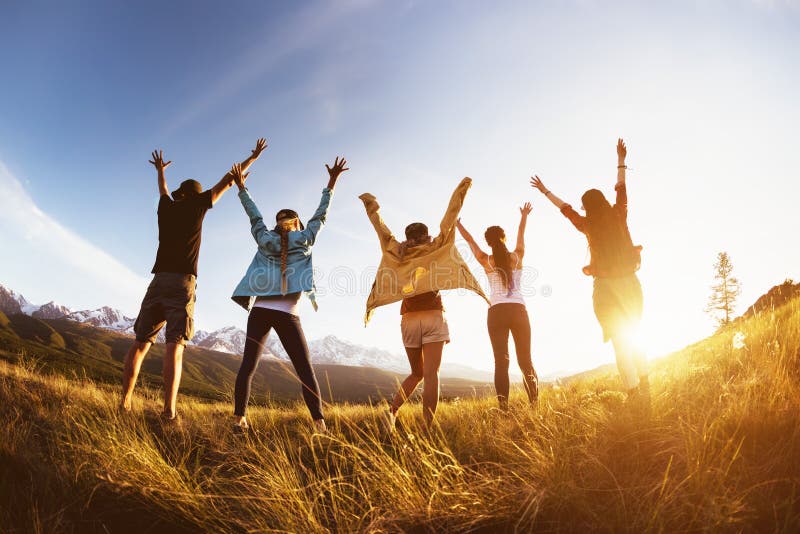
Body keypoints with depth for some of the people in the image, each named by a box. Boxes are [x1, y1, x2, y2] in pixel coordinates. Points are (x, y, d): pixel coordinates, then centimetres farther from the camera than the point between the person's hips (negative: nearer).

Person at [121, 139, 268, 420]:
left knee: (142, 342, 6)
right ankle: (169, 409, -20)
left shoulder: (166, 207, 18)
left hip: (158, 281, 4)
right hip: (183, 282, -4)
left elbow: (163, 190, 41)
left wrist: (160, 171, 63)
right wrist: (252, 158, 25)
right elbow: (226, 182, 15)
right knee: (175, 345, -11)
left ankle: (125, 401, 0)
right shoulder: (196, 206, 8)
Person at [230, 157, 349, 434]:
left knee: (248, 365, 5)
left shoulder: (265, 239, 11)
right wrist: (331, 183, 18)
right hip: (287, 314, -2)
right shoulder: (303, 240, 6)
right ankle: (319, 423, -7)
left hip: (259, 310, 3)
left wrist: (241, 187, 35)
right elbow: (320, 215, 13)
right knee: (305, 369, -1)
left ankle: (239, 419, 1)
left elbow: (254, 215, 23)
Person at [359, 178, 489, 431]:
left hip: (409, 318, 4)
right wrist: (462, 189, 13)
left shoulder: (396, 252, 10)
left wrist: (371, 205, 32)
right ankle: (427, 429, -13)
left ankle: (392, 410, 1)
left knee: (417, 373, 18)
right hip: (433, 316, -3)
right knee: (431, 375, -6)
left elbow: (380, 227, 19)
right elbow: (449, 218, 6)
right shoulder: (435, 248, 4)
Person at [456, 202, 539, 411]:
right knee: (525, 360, 7)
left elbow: (470, 240, 20)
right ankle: (534, 403, 1)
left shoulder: (486, 260, 4)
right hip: (518, 310, 1)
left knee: (501, 361, -2)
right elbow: (521, 235, 26)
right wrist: (524, 216, 45)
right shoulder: (517, 256, 7)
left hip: (496, 312, -1)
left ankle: (504, 406, -11)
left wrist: (457, 224, 36)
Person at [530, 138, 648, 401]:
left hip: (606, 288, -3)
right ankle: (644, 384, 21)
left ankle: (633, 392, -1)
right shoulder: (619, 215, 0)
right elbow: (621, 190, 16)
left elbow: (565, 208, 9)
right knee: (632, 339, 22)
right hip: (629, 283, 4)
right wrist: (621, 161, 29)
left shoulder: (588, 225, -5)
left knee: (621, 342, 3)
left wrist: (545, 191, 24)